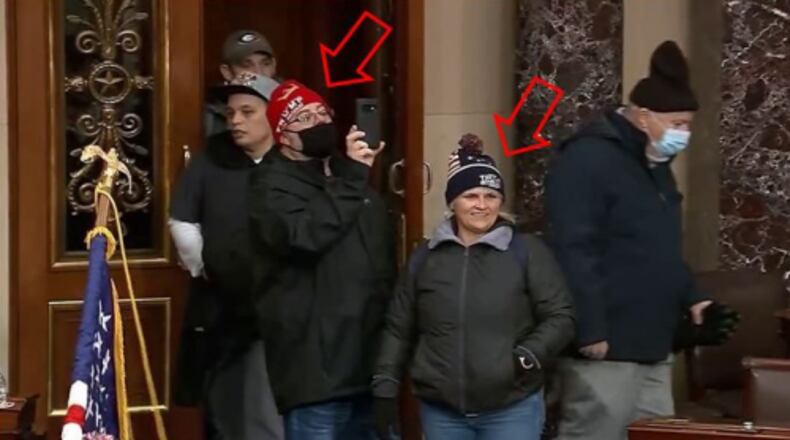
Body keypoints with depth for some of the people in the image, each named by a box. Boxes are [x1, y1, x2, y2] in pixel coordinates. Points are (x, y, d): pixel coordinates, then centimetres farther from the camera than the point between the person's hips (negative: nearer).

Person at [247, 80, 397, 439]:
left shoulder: (348, 175, 20)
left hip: (370, 356, 8)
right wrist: (352, 178, -21)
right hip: (317, 361, -8)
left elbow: (385, 251, 29)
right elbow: (304, 235, -27)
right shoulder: (273, 184, -6)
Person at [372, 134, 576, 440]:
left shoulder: (528, 251, -1)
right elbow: (399, 329, 12)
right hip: (441, 410, 3)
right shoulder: (425, 258, 8)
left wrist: (529, 356, -17)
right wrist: (385, 389, 8)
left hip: (513, 409, -3)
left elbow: (560, 317, -2)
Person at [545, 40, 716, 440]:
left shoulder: (654, 165, 16)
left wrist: (690, 298, 14)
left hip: (651, 345, 10)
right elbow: (574, 253, -22)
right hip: (606, 347, -10)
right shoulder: (587, 159, -16)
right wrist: (590, 331, -24)